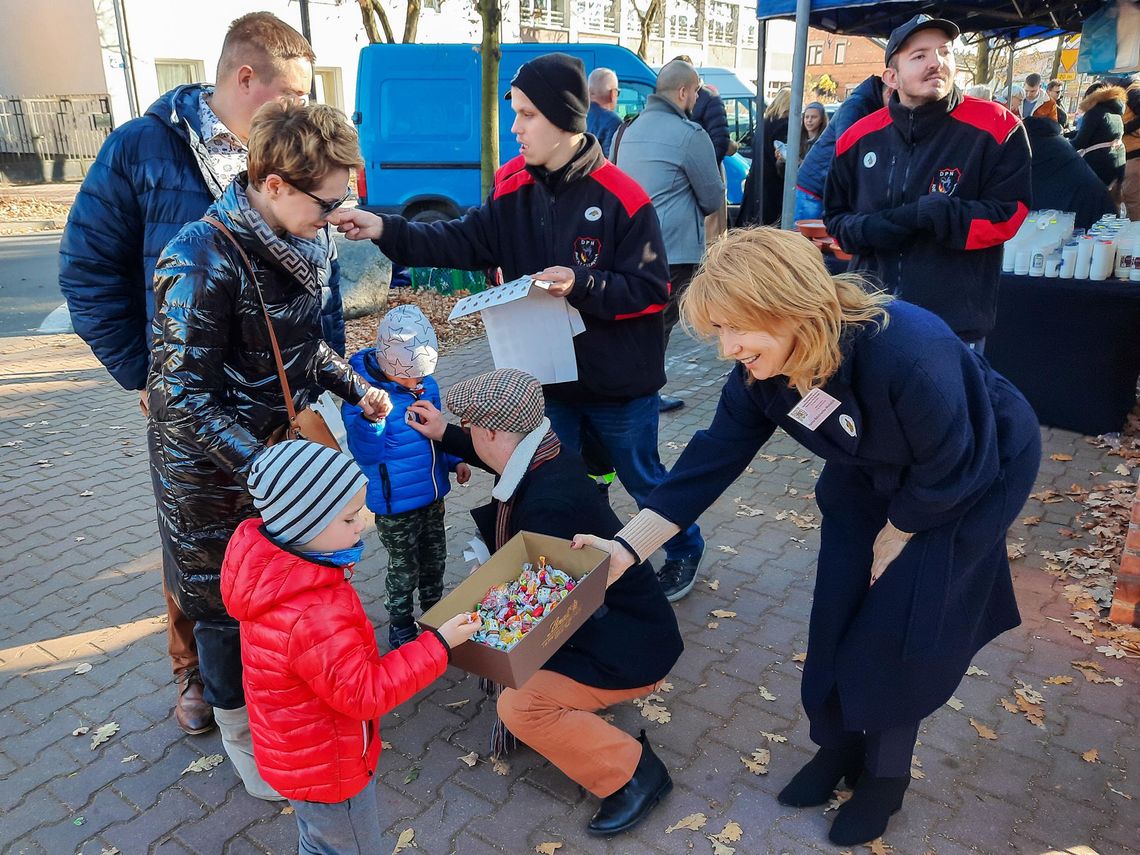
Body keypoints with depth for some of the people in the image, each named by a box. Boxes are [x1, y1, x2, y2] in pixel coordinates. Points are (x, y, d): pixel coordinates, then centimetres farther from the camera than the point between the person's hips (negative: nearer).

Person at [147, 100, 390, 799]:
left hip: (284, 438, 6)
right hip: (215, 471, -6)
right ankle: (241, 731, 36)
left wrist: (355, 387, 2)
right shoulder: (204, 260, -25)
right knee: (226, 601, 12)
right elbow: (185, 393, -24)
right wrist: (261, 467, -30)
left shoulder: (302, 241, -1)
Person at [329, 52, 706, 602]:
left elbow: (651, 289, -17)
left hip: (618, 383, -5)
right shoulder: (515, 191, 0)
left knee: (642, 479, 15)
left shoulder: (621, 198, -17)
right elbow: (461, 242, -8)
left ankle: (685, 550, 43)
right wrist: (383, 229, -18)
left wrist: (582, 285, -29)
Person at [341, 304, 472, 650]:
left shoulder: (427, 385, -2)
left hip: (432, 495, 6)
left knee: (435, 559, 23)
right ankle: (400, 628, 33)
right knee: (404, 570, 11)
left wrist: (454, 461, 3)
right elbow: (366, 454, -28)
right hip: (395, 504, -6)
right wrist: (371, 419, -44)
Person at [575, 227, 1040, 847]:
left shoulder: (908, 353, -40)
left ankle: (885, 773, 22)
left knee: (898, 625, -4)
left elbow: (949, 470, -27)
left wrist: (891, 541, -11)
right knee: (840, 612, 5)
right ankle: (838, 743, 31)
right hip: (873, 479, 5)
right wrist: (626, 546, -23)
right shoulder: (760, 370, -21)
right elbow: (712, 458, -17)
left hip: (975, 472, -5)